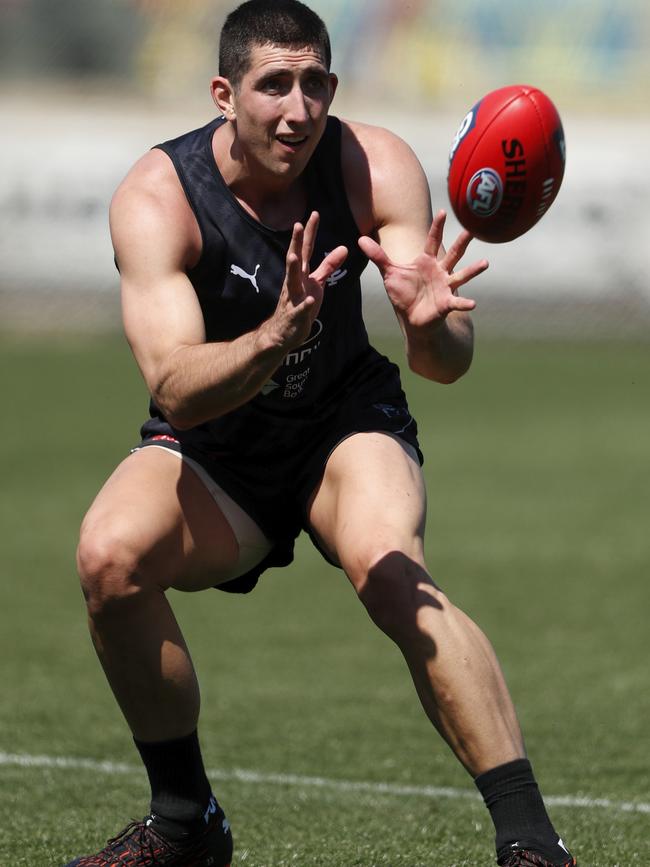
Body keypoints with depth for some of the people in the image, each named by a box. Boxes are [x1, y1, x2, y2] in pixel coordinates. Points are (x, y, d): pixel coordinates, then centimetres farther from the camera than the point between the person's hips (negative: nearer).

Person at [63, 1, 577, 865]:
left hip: (347, 423, 0)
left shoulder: (375, 167, -16)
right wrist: (274, 337, -53)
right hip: (211, 449, 0)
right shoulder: (156, 199, -22)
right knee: (110, 556, -29)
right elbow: (174, 387, -34)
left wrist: (431, 324, -47)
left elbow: (447, 364, -22)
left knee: (392, 574, -31)